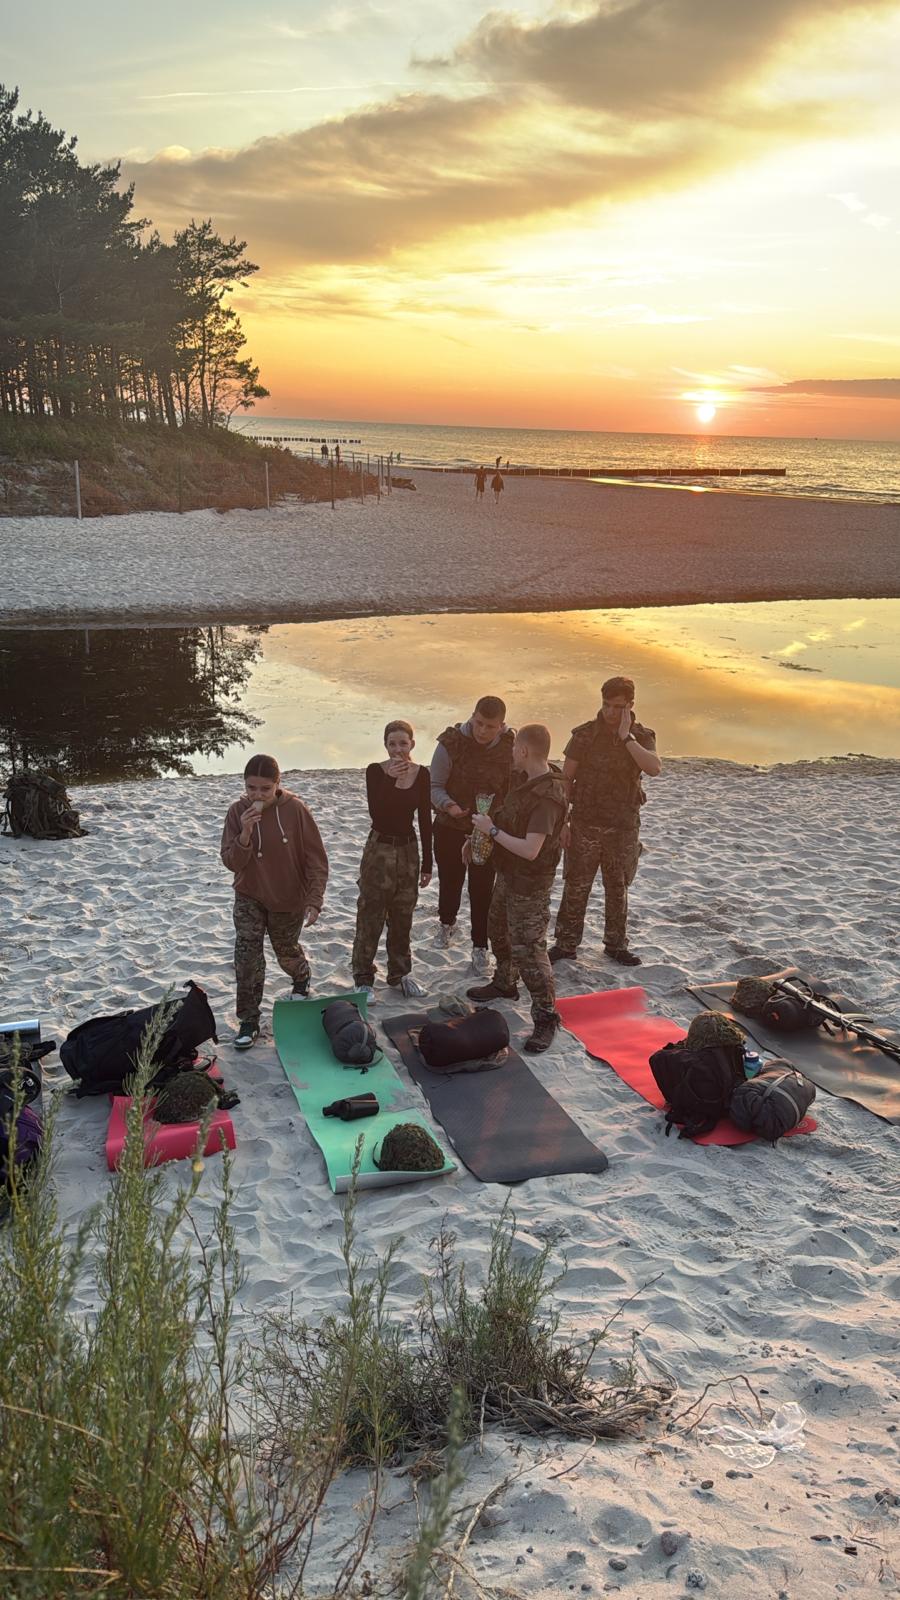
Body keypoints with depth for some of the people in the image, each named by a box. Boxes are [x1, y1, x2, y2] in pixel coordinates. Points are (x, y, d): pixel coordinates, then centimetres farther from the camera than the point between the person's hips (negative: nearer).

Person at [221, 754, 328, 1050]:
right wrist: (245, 834, -31)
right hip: (250, 896, 1)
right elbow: (231, 862, -14)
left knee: (286, 952, 19)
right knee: (246, 954, -13)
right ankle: (249, 1020, 1)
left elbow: (317, 860, -16)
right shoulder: (238, 811, -14)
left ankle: (301, 977, 54)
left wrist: (314, 901, -22)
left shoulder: (295, 810, -21)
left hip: (289, 898, -1)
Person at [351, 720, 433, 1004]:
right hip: (379, 850, -3)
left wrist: (427, 864, 5)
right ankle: (363, 978, 14)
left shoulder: (422, 774, -1)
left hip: (408, 850, 3)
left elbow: (425, 820, 3)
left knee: (402, 917, 13)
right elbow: (375, 813, -21)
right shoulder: (376, 771, -10)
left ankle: (399, 973, 29)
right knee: (371, 916, 2)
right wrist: (390, 778, -30)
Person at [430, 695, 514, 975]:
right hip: (450, 827, 0)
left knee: (482, 889, 2)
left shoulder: (509, 748, -13)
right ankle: (447, 923, 48)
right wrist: (449, 806, -32)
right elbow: (435, 786, -12)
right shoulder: (451, 744, -18)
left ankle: (480, 948, 14)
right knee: (450, 880, 18)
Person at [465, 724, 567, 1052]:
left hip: (530, 883, -10)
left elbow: (530, 850, -33)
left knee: (528, 948, -6)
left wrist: (492, 830, -24)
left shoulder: (547, 797, -29)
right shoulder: (524, 779, 1)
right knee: (498, 930, 27)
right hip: (508, 873, 10)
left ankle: (546, 1017, 4)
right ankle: (504, 984, 49)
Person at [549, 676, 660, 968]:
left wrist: (626, 737, -22)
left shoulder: (642, 736, -2)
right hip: (585, 824, -1)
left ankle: (616, 944, 27)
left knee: (618, 888, 13)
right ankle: (566, 944, 15)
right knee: (576, 887, 4)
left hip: (624, 827, 1)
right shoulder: (585, 734, -4)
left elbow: (654, 769, -22)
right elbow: (565, 778, -1)